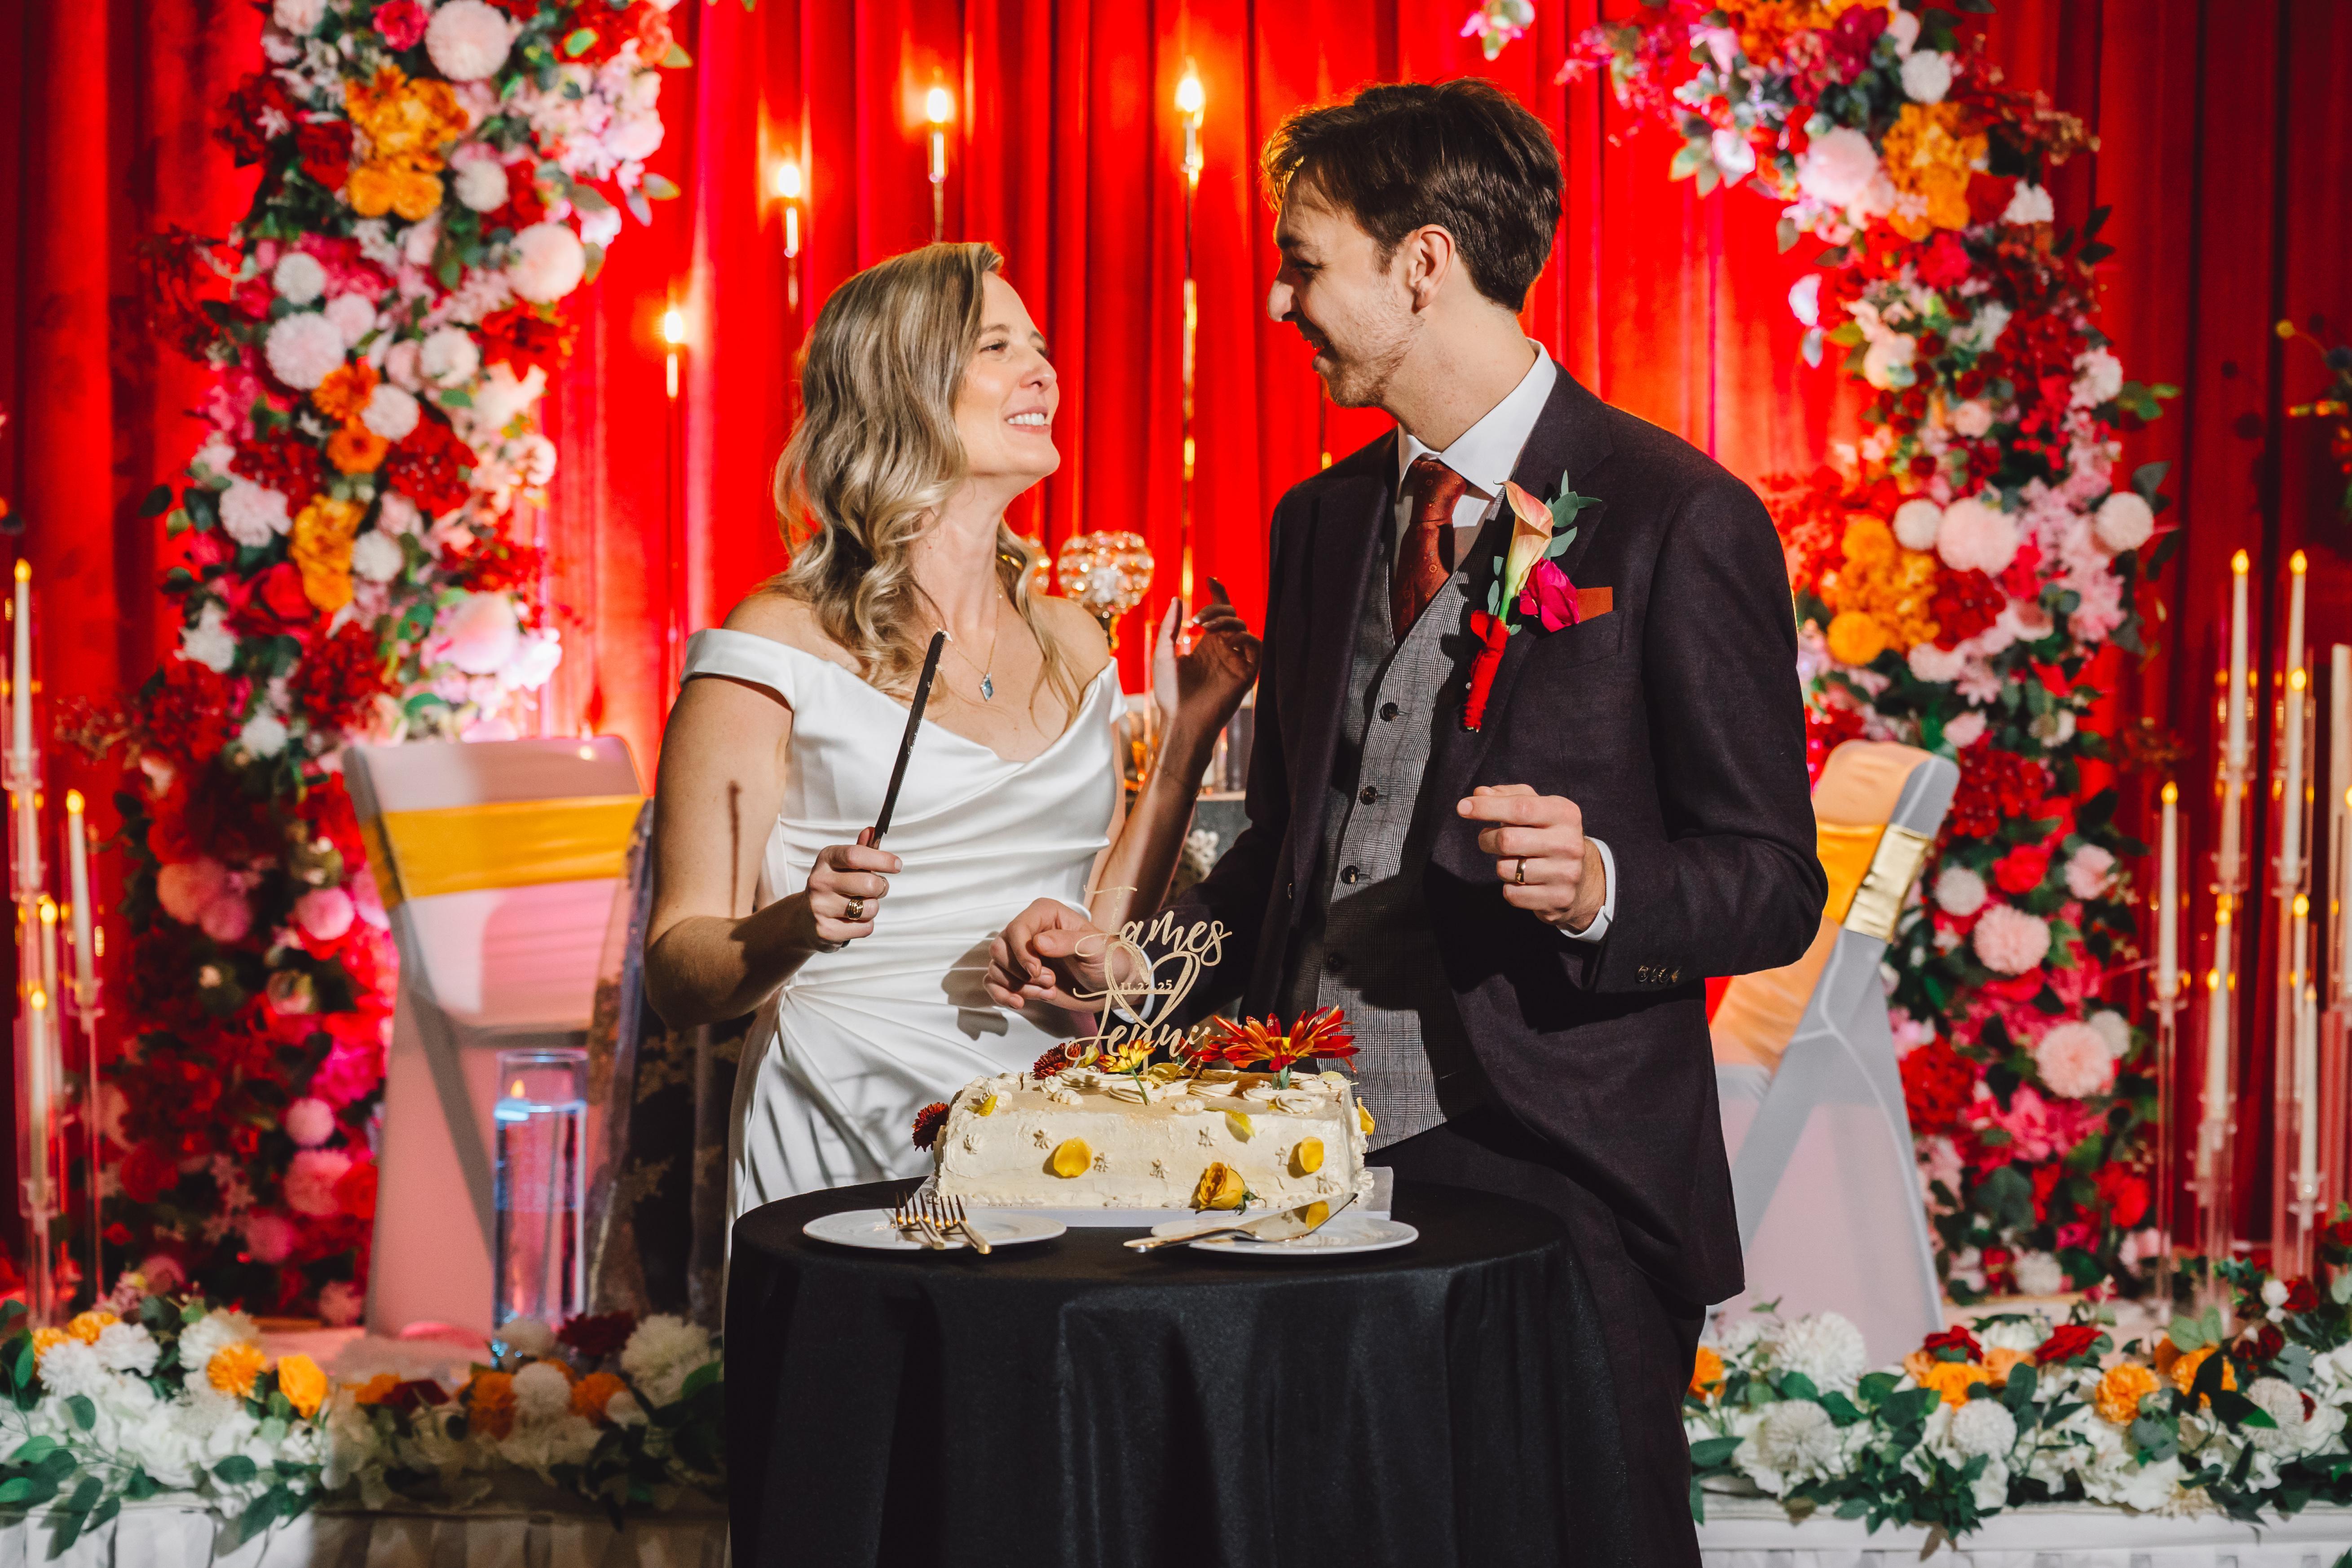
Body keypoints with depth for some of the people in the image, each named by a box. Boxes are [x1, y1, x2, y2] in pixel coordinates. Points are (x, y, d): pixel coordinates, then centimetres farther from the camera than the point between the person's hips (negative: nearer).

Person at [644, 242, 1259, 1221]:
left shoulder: (1069, 642, 12)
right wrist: (796, 928, -23)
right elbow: (678, 976, -4)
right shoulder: (778, 645, -5)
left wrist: (1189, 733, 12)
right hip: (849, 1140, -5)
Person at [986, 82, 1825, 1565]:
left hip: (1553, 1179, -6)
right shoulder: (1321, 521, 15)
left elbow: (1773, 883, -7)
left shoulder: (1678, 520, -7)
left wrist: (1597, 885, -25)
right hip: (1316, 1162, 6)